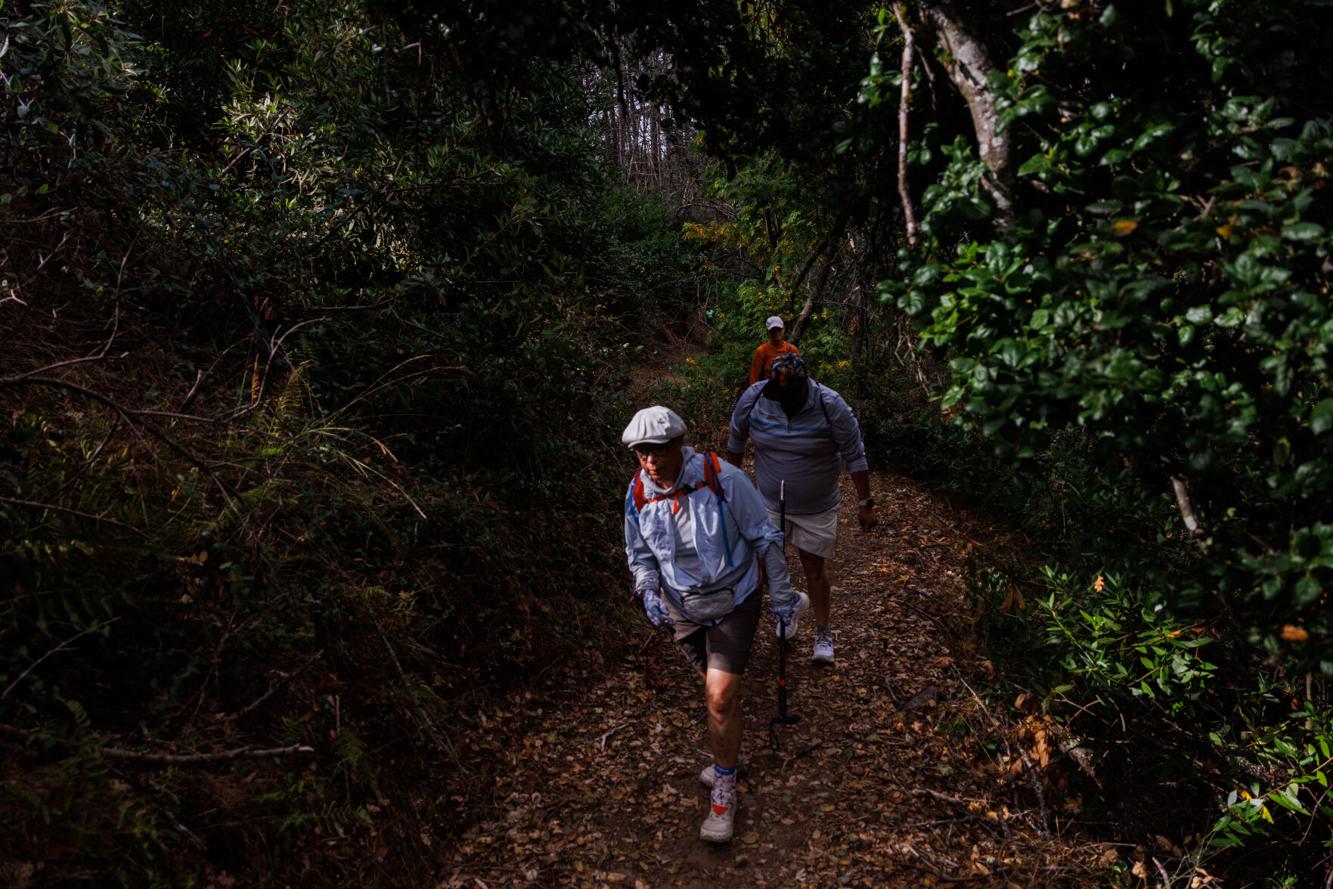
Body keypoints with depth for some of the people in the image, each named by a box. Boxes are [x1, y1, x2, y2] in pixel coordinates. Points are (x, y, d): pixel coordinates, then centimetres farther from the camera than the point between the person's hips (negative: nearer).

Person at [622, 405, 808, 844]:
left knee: (721, 695, -12)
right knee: (718, 688, 18)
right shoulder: (638, 494, -11)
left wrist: (781, 597, -7)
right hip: (682, 608, 4)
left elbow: (765, 539, -12)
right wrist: (647, 591, -12)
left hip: (732, 602, -4)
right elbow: (639, 554, 7)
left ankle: (723, 791, 9)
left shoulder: (722, 479, -23)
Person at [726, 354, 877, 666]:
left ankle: (823, 633, 24)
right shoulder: (753, 398, -14)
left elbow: (855, 456, -12)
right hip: (768, 503, 2)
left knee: (815, 567, 6)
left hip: (816, 508, -2)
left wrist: (865, 503, -10)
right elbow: (736, 440, 4)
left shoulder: (831, 406, -21)